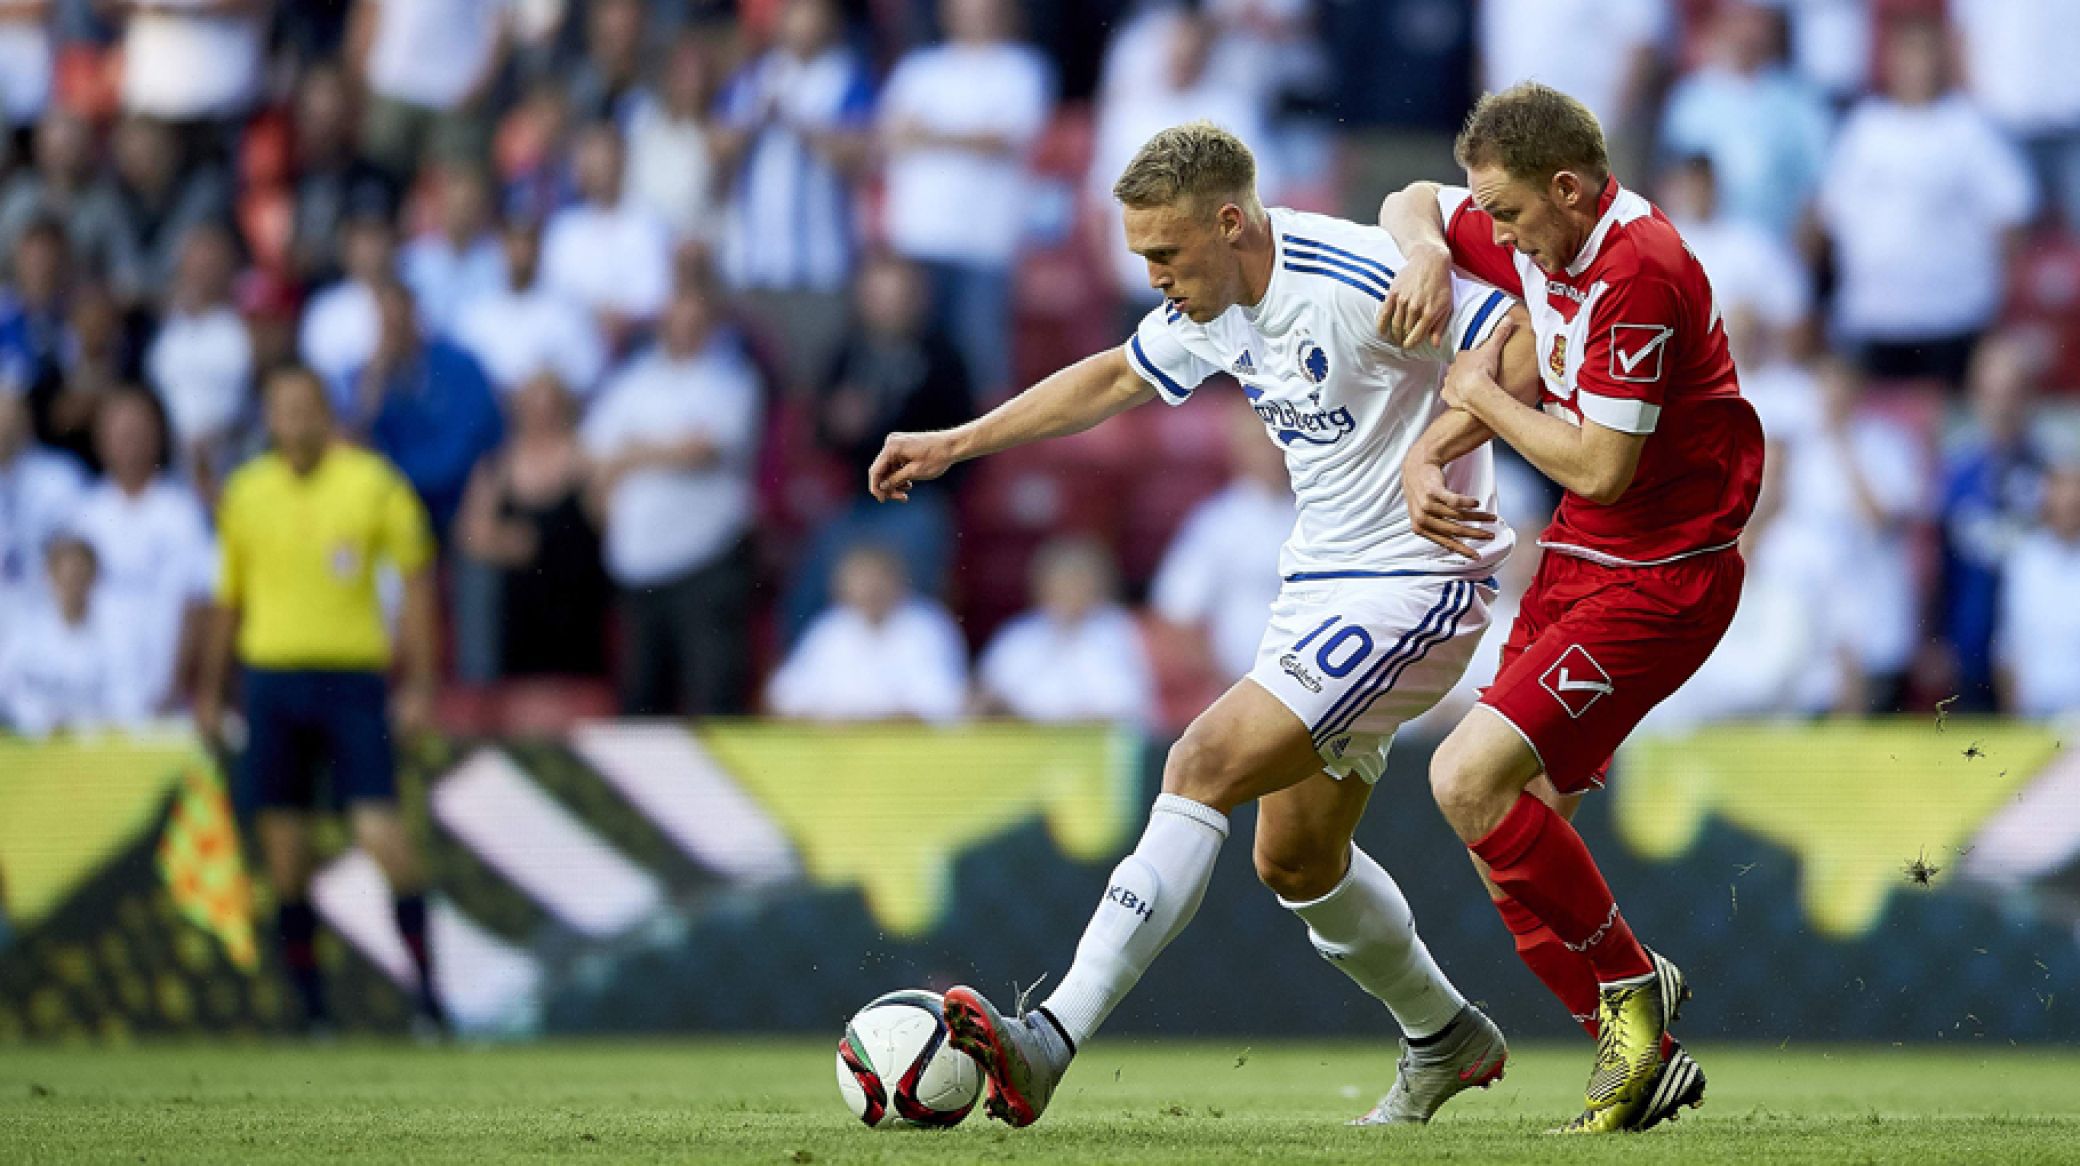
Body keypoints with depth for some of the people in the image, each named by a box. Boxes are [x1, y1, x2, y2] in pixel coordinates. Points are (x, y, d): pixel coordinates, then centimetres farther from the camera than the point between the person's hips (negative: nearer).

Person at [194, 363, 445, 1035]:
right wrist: (210, 690, 17)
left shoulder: (373, 483, -1)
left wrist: (420, 684, -3)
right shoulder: (246, 493, 8)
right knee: (284, 847, 1)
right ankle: (311, 1009, 10)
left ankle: (427, 988, -4)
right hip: (271, 673, 3)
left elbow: (417, 581, 3)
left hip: (353, 675, -3)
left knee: (380, 833, -13)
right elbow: (228, 600, 18)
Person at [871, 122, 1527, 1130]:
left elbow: (1530, 347, -21)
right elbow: (1111, 379, 23)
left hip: (1412, 585, -9)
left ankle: (1048, 1045, -26)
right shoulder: (1213, 303, 5)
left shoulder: (1354, 282, -22)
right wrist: (955, 443, 24)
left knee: (1205, 766, -20)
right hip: (1318, 584, 9)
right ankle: (1446, 1038, 37)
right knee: (1295, 861, 14)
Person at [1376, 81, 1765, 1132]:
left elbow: (1600, 466, -24)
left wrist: (1483, 396, -9)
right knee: (1506, 839, 3)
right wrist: (1426, 249, -2)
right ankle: (1641, 1056, 11)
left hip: (1658, 578, -9)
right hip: (1576, 563, 9)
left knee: (1470, 777, -20)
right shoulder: (1536, 239, 4)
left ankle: (1629, 984, -4)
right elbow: (1411, 204, 22)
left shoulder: (1637, 273, -22)